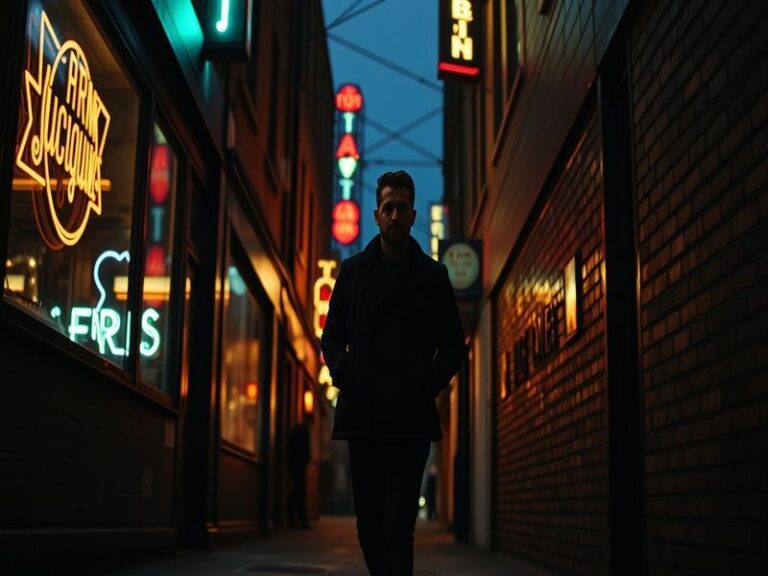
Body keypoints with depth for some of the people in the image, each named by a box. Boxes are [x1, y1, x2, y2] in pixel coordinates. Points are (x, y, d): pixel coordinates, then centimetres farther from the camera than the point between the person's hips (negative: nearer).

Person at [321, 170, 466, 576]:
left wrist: (429, 384, -8)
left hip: (411, 418, -2)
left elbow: (453, 345, 9)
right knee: (369, 523, 9)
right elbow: (331, 336, 14)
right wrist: (342, 373, -5)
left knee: (398, 525, -8)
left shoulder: (433, 276, 7)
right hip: (362, 414, 2)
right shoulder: (353, 270, 11)